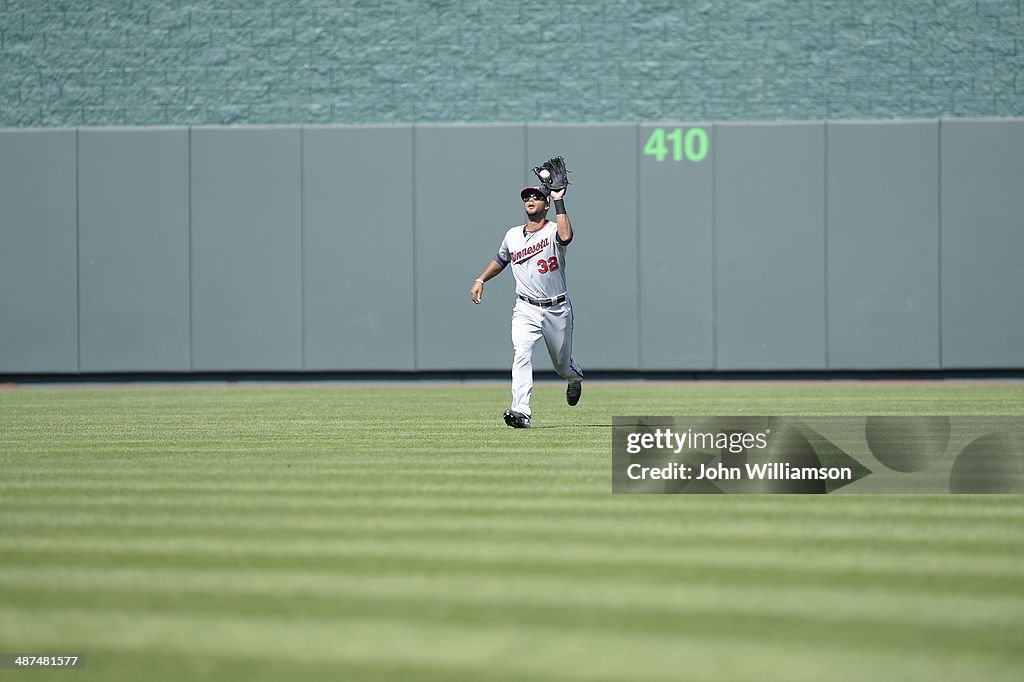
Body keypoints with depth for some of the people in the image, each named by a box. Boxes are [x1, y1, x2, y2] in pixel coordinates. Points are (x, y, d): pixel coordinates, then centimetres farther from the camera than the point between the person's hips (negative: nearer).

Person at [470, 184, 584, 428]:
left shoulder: (553, 230, -7)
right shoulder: (512, 235, 7)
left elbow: (566, 236, -33)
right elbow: (500, 260, 26)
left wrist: (559, 201, -27)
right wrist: (480, 280, 15)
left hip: (557, 309, -2)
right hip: (526, 309, 2)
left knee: (562, 364, 14)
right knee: (521, 353, -23)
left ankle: (575, 377, 52)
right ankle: (521, 413, -31)